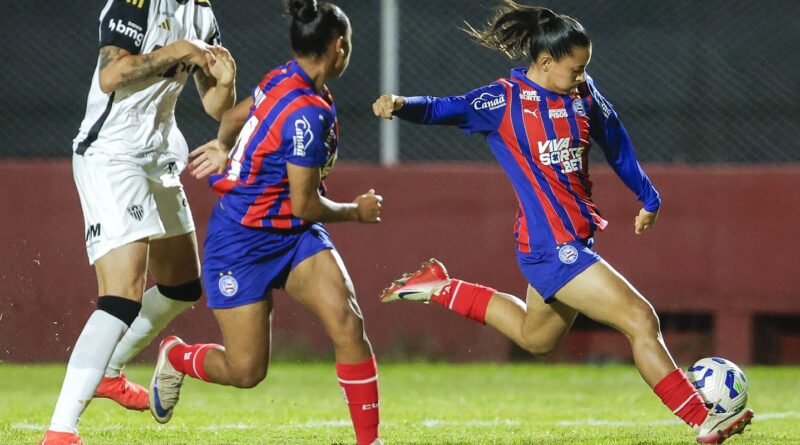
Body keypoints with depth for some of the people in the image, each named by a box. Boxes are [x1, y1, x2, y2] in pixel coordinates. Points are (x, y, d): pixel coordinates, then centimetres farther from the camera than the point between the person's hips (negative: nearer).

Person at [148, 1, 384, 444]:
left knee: (347, 321, -15)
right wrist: (356, 211, -3)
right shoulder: (308, 115, -27)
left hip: (295, 236, 8)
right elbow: (305, 204, -21)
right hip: (242, 243, -8)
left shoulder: (282, 80, -1)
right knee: (246, 371, 0)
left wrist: (223, 145, 39)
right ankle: (176, 357, 33)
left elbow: (237, 114, 19)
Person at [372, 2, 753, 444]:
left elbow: (615, 142, 18)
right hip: (551, 245, -9)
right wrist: (402, 104, -39)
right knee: (640, 319, -14)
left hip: (576, 238, 9)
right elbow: (443, 109, -18)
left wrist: (647, 198, 25)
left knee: (535, 337, 29)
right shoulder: (505, 100, -13)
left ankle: (440, 288, 37)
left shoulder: (583, 93, 5)